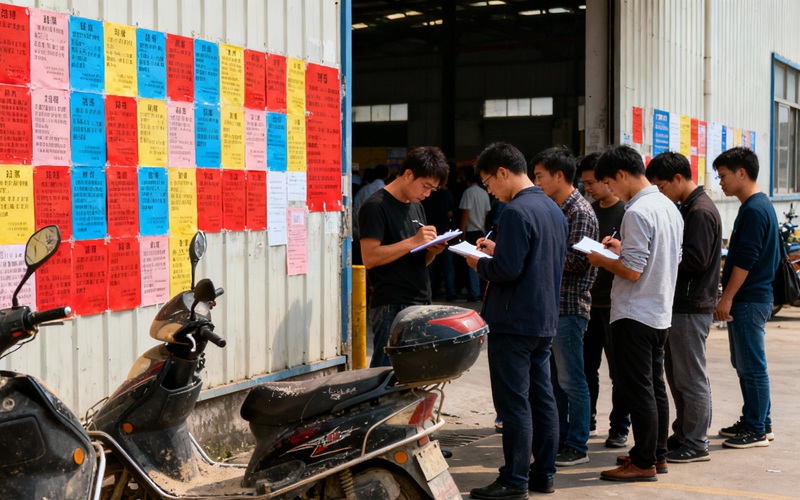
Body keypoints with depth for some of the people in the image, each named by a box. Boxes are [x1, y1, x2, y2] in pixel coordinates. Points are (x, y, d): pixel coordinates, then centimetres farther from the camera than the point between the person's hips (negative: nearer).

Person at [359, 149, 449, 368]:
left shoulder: (416, 207, 19)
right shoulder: (376, 206, -8)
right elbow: (369, 257, -17)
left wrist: (432, 250, 2)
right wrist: (414, 241, -19)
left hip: (420, 304, 8)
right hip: (391, 308, -8)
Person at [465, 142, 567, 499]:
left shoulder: (516, 211, -18)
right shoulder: (553, 209, 12)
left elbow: (506, 270, -23)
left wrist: (479, 264, -5)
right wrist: (498, 249, 15)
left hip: (514, 322, -9)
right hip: (545, 321, 9)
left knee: (514, 403, -3)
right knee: (542, 399, 13)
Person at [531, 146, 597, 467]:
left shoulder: (580, 212, -13)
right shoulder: (557, 209, 16)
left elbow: (576, 261, -19)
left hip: (569, 306, -9)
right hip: (551, 304, 9)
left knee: (571, 380, -3)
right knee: (553, 377, 14)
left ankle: (577, 447, 5)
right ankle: (560, 439, 23)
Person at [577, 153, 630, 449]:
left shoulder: (626, 213, -9)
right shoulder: (590, 211, 12)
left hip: (615, 303, -6)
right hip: (589, 301, 7)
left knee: (618, 371, 4)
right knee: (585, 366, 13)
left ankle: (619, 428, 13)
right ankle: (585, 421, 26)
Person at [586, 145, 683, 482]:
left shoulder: (637, 212, -20)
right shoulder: (669, 206, 9)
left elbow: (632, 271, -23)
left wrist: (600, 260, -6)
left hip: (634, 315, -9)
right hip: (661, 312, 9)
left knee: (638, 390, -3)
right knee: (655, 385, 16)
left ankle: (644, 464, 3)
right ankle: (657, 454, 25)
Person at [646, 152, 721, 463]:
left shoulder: (701, 211, -15)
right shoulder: (686, 208, 16)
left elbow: (695, 260, -23)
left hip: (691, 307, -10)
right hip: (679, 304, 10)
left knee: (691, 378, -4)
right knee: (676, 375, 16)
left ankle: (695, 444, 3)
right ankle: (683, 434, 25)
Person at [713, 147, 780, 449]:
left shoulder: (754, 209, -17)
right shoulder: (759, 205, 15)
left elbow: (745, 260, -21)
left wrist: (726, 298, -18)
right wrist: (730, 298, 21)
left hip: (749, 300, -10)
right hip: (749, 298, 10)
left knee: (751, 366, -4)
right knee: (744, 364, 16)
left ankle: (757, 431, 2)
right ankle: (756, 422, 24)